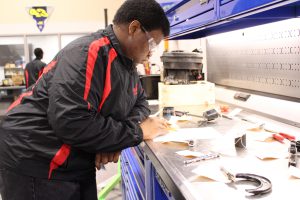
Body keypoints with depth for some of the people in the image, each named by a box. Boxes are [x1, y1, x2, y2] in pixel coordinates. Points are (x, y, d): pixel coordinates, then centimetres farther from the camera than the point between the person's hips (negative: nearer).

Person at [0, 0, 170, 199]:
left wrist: (116, 141, -10)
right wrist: (137, 131, -22)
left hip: (76, 163, 9)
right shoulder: (89, 53, -25)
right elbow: (70, 123, -33)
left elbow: (139, 101, 12)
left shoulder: (126, 61, 5)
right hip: (36, 162, -8)